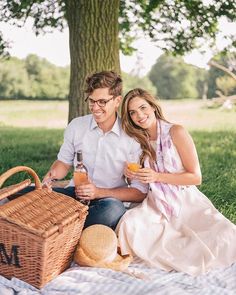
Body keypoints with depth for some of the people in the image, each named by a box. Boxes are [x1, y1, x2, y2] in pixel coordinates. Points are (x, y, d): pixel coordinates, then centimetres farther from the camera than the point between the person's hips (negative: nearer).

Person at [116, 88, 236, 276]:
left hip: (187, 202, -3)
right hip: (157, 205, 3)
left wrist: (157, 176, -16)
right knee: (128, 224, -31)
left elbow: (196, 177, -7)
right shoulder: (139, 140, 10)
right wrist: (131, 174, -4)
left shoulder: (176, 132, -5)